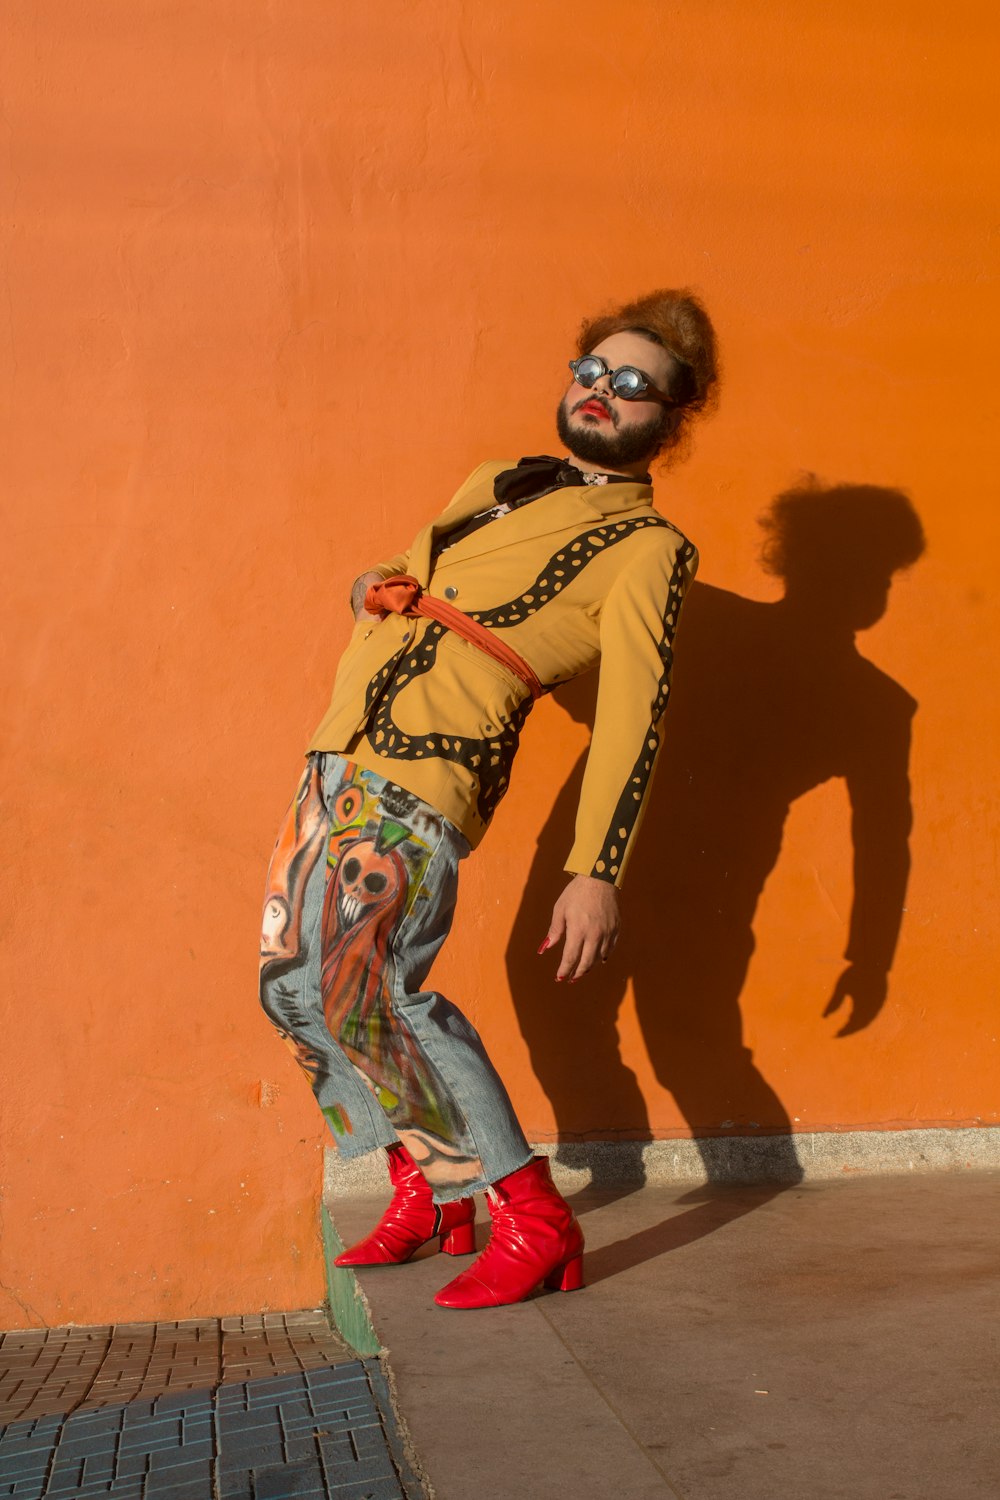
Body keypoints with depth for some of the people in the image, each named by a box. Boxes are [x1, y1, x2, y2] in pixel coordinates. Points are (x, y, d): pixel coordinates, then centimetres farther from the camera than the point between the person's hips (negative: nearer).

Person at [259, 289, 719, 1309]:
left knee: (359, 989, -16)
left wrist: (597, 873, -19)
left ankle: (532, 1221, -3)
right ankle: (426, 1192, 23)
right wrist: (377, 588, 6)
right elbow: (398, 576, 31)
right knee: (294, 985, 9)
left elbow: (632, 718, -11)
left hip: (426, 773, -8)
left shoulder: (645, 548, -3)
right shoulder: (495, 484, 20)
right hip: (339, 759, 8)